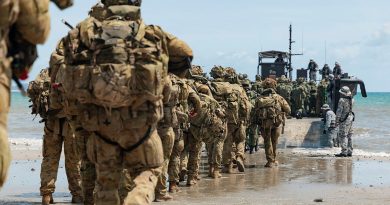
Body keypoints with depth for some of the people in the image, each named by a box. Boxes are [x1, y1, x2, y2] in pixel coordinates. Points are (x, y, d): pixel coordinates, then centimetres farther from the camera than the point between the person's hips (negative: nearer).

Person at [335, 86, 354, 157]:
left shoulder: (342, 100, -17)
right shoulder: (351, 99, 6)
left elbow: (339, 111, -17)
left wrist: (337, 120, -10)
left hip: (344, 119, -8)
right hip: (350, 117, 8)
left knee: (343, 136, -5)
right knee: (349, 135, 13)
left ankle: (344, 152, -8)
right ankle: (349, 151, 16)